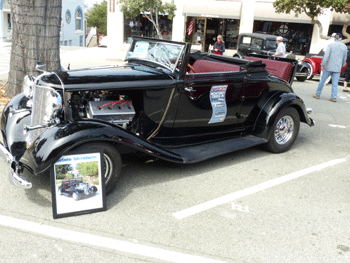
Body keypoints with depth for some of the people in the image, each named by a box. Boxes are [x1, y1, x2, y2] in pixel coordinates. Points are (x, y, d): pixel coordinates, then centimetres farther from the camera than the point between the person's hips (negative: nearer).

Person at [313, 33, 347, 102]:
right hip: (337, 68, 2)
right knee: (335, 83, 5)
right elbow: (344, 58, 13)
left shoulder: (331, 45, -5)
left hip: (329, 66, -2)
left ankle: (317, 94, 15)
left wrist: (322, 64, -9)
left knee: (322, 80, 9)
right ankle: (334, 97, 2)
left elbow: (326, 55, -12)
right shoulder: (344, 47, 6)